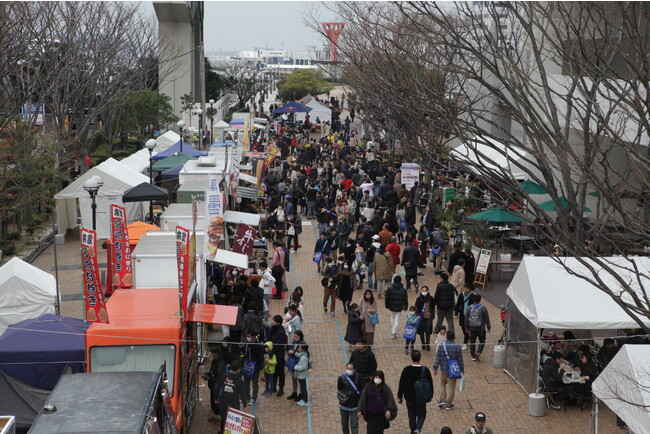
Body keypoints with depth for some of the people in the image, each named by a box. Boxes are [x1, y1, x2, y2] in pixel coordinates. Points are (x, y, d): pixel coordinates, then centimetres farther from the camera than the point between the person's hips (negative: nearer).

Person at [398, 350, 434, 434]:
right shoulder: (425, 370, -10)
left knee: (412, 416, 15)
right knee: (421, 415, 12)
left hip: (409, 398, 0)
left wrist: (400, 396, 7)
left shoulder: (406, 370, -11)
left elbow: (402, 384, -5)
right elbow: (430, 384, -1)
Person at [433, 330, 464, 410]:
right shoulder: (457, 347, -12)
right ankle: (448, 404, 15)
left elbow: (438, 359, -6)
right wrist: (462, 369, 9)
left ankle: (442, 400, 15)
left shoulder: (441, 346, -12)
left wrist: (435, 368, 6)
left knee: (442, 384, 23)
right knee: (451, 387, 9)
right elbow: (460, 360, -5)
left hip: (444, 370, 1)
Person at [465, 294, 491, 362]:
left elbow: (467, 318, 6)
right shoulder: (483, 308, -11)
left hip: (472, 328, 3)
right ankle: (478, 352, -7)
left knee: (472, 341, 12)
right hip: (480, 328, -3)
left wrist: (466, 327, 18)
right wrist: (488, 327, 7)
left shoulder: (470, 308, -1)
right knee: (482, 341, 12)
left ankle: (473, 356, 14)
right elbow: (486, 318, -6)